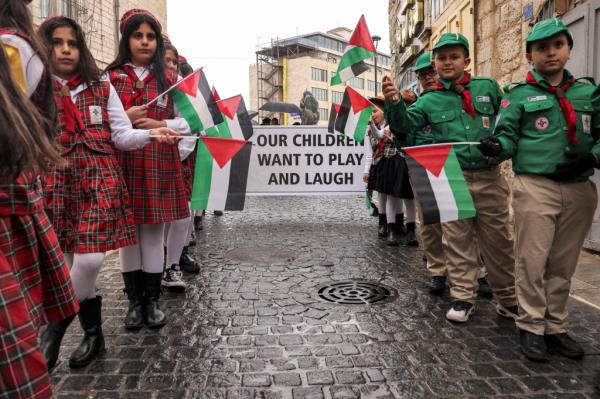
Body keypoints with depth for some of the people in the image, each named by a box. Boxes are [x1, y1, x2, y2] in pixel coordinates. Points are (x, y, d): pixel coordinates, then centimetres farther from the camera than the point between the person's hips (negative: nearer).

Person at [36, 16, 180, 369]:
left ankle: (55, 328, 11)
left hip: (99, 181, 0)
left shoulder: (101, 88, 8)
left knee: (89, 259, -13)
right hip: (56, 185, 1)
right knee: (68, 261, 5)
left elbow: (122, 136, 4)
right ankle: (93, 333, 23)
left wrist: (149, 133, -15)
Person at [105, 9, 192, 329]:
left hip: (159, 163, 0)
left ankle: (152, 300, 18)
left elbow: (188, 121, 6)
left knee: (153, 232, 4)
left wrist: (161, 125, -10)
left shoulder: (170, 79, 9)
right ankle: (134, 301, 19)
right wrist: (125, 119, -11)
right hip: (122, 163, 0)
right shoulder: (111, 77, 8)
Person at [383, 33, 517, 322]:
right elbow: (404, 125, -9)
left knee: (498, 239, 10)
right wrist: (394, 103, -27)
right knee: (457, 240, 7)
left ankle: (507, 298, 27)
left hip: (489, 178, 1)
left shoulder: (488, 88, 7)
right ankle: (463, 297, 21)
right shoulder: (429, 101, 6)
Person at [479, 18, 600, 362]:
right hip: (535, 187, -3)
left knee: (564, 264, 10)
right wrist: (496, 147, -22)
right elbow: (508, 135, -1)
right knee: (533, 261, -2)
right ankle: (532, 327, 12)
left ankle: (555, 327, 22)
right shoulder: (520, 95, 4)